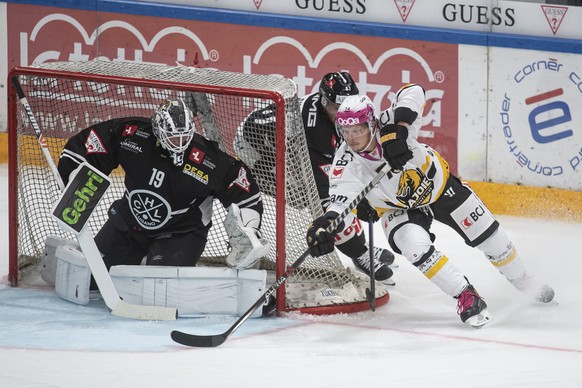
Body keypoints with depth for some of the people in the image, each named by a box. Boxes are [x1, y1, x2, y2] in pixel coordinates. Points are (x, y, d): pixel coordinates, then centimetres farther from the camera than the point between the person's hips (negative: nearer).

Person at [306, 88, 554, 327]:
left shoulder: (387, 125, -35)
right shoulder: (347, 163, -30)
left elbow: (413, 92, -45)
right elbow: (341, 202, -38)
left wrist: (398, 129, -58)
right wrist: (322, 226, -57)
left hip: (438, 183, 0)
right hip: (399, 208, 0)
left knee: (488, 236, 8)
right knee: (416, 247, -29)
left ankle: (523, 282, 36)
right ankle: (466, 296, -12)